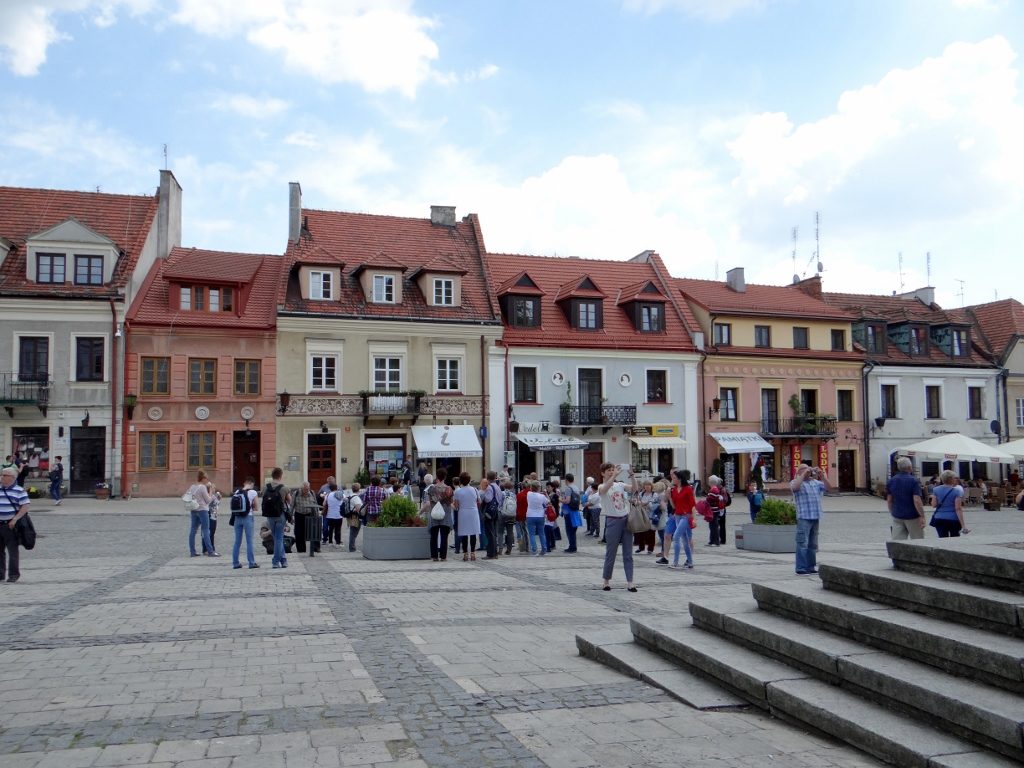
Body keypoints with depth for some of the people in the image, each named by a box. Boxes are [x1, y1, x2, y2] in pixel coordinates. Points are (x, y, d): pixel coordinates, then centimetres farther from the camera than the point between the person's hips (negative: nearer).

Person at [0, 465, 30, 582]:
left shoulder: (20, 491, -6)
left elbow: (25, 507, -9)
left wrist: (15, 519, -18)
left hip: (11, 525, -5)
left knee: (12, 551, 1)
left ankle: (13, 574, 11)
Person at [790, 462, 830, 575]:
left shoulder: (815, 482, 18)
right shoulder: (796, 482, 1)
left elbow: (828, 487, 9)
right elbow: (794, 487, -22)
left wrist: (821, 475, -3)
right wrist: (804, 474, -17)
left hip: (815, 517, 7)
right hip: (804, 518, -7)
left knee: (813, 544, 12)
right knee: (803, 543, -9)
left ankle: (811, 566, 20)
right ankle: (801, 568, -8)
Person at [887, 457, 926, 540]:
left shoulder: (891, 481, 3)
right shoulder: (913, 481, -13)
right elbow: (917, 500, -19)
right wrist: (922, 517, -14)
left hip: (897, 517, 4)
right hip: (912, 517, -4)